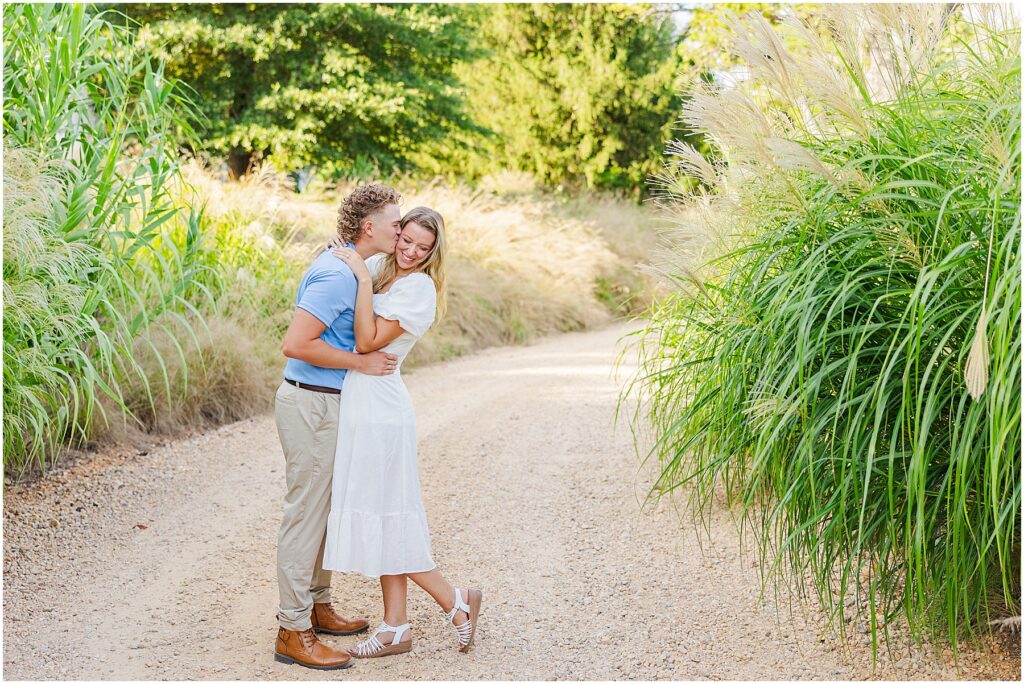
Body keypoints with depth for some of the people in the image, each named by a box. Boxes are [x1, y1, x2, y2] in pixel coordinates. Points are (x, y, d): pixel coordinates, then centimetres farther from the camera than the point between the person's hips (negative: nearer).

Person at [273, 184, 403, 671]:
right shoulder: (338, 275, -20)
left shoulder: (346, 266, 13)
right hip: (312, 406, -10)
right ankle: (293, 632, 0)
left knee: (323, 509, 18)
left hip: (326, 405, 10)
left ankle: (317, 606, 31)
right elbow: (296, 343, -26)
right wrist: (362, 363, -20)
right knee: (305, 514, -5)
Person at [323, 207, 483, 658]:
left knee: (383, 515, -4)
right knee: (381, 517, 9)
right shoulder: (379, 266, 11)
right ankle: (395, 628, 15)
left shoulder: (419, 288, -13)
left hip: (379, 409, -9)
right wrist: (345, 257, 12)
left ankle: (455, 602, 9)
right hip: (360, 404, 9)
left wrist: (363, 279, -20)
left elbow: (368, 341, -20)